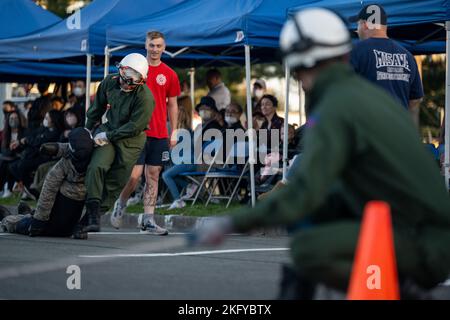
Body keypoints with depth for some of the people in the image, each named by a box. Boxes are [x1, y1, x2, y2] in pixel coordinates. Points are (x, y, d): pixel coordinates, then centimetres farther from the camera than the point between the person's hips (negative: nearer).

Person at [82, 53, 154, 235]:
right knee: (96, 167, -21)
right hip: (109, 132, 3)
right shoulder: (110, 82, -3)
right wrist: (90, 128, 22)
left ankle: (93, 216, 8)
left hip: (131, 140, -3)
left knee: (115, 183, -2)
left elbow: (134, 127, -19)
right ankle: (93, 210, -17)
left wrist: (108, 136, -18)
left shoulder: (145, 97, -20)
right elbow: (97, 107, 14)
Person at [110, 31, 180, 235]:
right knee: (134, 175, -8)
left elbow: (172, 105, 13)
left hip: (159, 134, 3)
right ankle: (121, 204, 20)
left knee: (153, 177, 4)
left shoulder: (169, 75, 8)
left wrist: (174, 132, 7)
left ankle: (148, 220, 7)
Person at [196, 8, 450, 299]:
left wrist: (232, 224, -16)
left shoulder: (332, 110, -13)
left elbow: (303, 195, -23)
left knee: (306, 249, -21)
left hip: (424, 247, -9)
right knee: (324, 206, 17)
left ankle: (402, 293, -9)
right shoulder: (374, 93, 13)